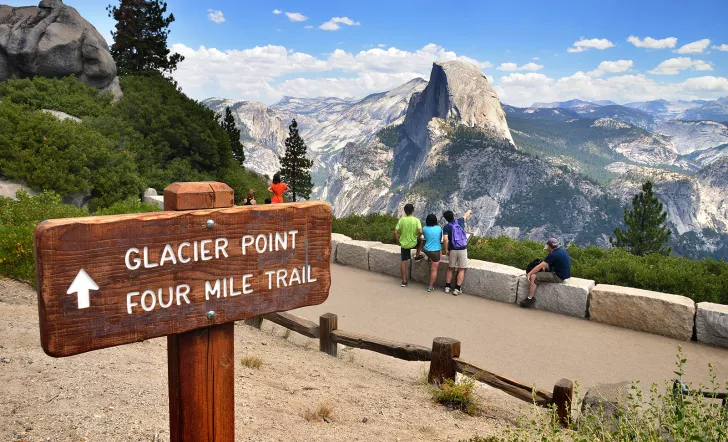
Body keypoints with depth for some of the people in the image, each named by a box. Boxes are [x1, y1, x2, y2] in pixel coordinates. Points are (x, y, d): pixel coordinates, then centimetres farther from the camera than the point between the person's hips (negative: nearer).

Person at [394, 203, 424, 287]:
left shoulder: (401, 220, -6)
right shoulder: (416, 220, -11)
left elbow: (395, 232, -10)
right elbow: (420, 231, -21)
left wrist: (398, 241, 4)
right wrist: (417, 237, 0)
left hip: (403, 244, 1)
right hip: (413, 243, -1)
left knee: (404, 262, 11)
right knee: (420, 241, 33)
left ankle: (404, 281, 14)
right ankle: (417, 256, 39)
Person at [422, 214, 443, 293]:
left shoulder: (424, 229, -4)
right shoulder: (439, 228, -3)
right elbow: (440, 239, 11)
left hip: (427, 250, 2)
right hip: (436, 251, -1)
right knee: (434, 269, 7)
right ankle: (431, 287, 10)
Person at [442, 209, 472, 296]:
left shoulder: (446, 227, -6)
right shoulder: (460, 221, 2)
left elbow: (445, 239, -19)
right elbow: (466, 215, 24)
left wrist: (446, 250, -6)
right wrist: (469, 211, 46)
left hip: (452, 250, 0)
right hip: (463, 249, 0)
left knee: (450, 268, 15)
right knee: (461, 270, 6)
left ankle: (447, 286, 17)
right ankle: (457, 289, 4)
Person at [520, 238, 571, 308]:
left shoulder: (553, 255, -21)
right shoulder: (561, 250, 6)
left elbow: (539, 267, -18)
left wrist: (529, 273, -9)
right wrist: (544, 267, 12)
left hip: (558, 277, -10)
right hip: (563, 273, 10)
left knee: (533, 277, -14)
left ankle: (530, 299, -7)